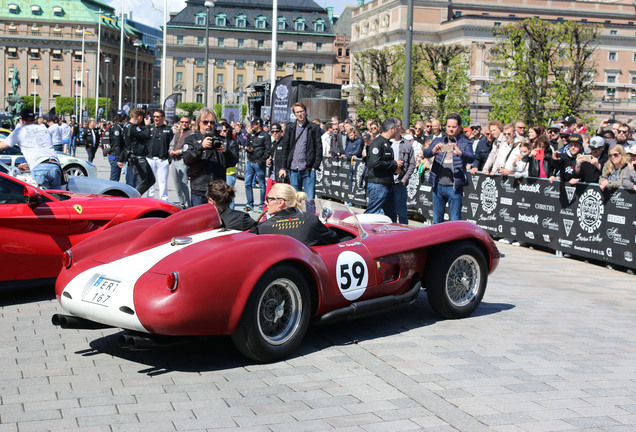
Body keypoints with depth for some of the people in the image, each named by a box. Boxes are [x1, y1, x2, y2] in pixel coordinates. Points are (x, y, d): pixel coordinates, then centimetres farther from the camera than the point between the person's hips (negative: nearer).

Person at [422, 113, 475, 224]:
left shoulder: (465, 143, 4)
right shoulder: (438, 141, 13)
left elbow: (471, 158, -13)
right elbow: (425, 153, -2)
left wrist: (460, 152, -34)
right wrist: (433, 150, -25)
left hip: (455, 187, -3)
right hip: (438, 186, 3)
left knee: (455, 220, -3)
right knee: (436, 219, 11)